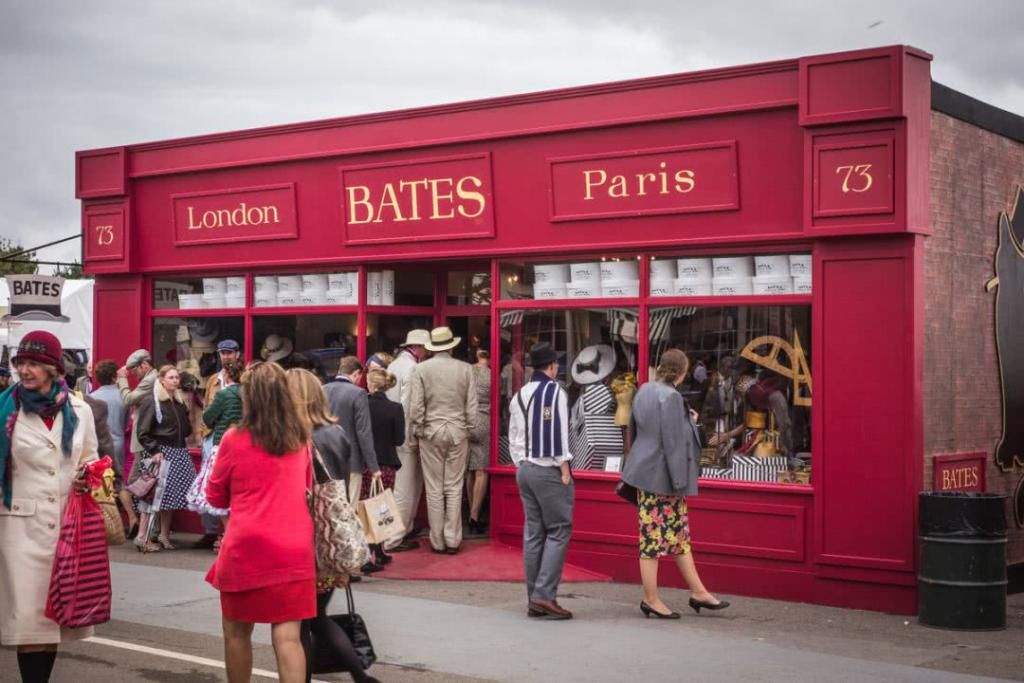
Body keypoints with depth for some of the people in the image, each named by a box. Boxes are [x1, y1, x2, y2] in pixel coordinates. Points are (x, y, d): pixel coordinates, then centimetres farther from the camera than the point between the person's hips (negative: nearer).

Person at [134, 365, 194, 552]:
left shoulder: (180, 402, 14)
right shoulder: (152, 402, -6)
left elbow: (187, 429, 22)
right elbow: (143, 433, -10)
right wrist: (155, 451, -16)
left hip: (179, 453, 7)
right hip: (160, 453, -7)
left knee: (171, 495, 8)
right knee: (153, 494, -9)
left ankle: (164, 535, 16)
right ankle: (142, 536, -6)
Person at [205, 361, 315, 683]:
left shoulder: (235, 439, -7)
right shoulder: (300, 437, 4)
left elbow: (216, 498, 6)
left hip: (247, 547, -3)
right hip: (294, 548, 3)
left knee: (237, 631, 15)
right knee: (287, 636, 0)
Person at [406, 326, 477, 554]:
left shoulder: (421, 369, -5)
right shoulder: (465, 369, -2)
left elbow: (415, 407, -6)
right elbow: (471, 406, 0)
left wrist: (417, 431, 5)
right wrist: (469, 430, 11)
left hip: (431, 432, -1)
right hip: (458, 433, 1)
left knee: (434, 489, 5)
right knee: (454, 488, 6)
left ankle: (438, 541, 9)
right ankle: (453, 540, 7)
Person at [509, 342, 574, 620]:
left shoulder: (519, 395, 10)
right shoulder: (554, 391, -12)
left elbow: (514, 437, 12)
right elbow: (558, 434, -16)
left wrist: (521, 466, 18)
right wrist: (565, 470, -12)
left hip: (525, 469, 7)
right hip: (548, 471, -7)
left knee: (533, 533, 9)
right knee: (558, 531, -2)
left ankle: (534, 600, 12)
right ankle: (544, 595, -9)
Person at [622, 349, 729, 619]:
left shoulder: (644, 390, 9)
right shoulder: (670, 397, -19)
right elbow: (673, 441, -21)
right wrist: (679, 480, -18)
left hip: (646, 471, 10)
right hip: (662, 476, -10)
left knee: (680, 534, 14)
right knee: (654, 536, 0)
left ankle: (698, 592, 21)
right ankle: (651, 599, 9)